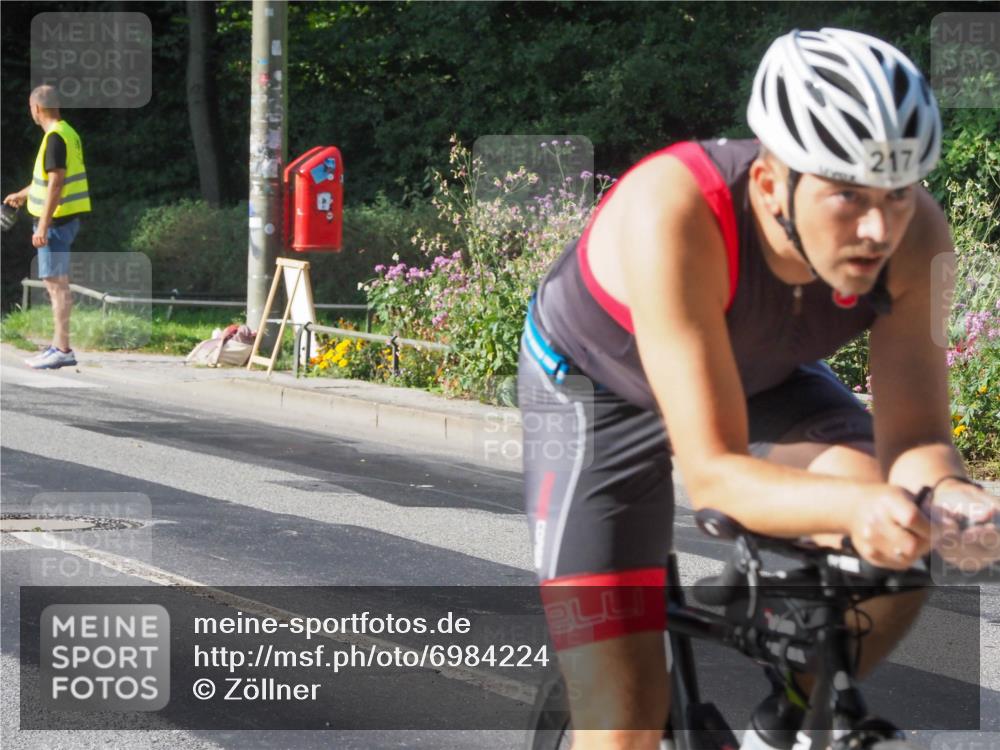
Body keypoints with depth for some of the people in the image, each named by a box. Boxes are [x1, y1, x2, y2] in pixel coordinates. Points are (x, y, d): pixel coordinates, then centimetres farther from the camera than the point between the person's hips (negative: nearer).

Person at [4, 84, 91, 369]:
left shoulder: (55, 137, -16)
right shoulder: (67, 133, 14)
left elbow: (56, 182, -22)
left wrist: (43, 226, -21)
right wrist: (23, 194, 43)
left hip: (56, 220, -10)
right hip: (64, 219, 10)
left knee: (56, 283, -8)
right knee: (56, 283, 14)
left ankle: (62, 350, -8)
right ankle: (58, 346, 18)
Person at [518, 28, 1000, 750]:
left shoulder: (915, 234, -30)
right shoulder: (674, 211, -42)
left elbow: (916, 435, -25)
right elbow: (713, 471, -42)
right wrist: (855, 506, -60)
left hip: (762, 375, 4)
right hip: (599, 385, -4)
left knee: (904, 542, -22)